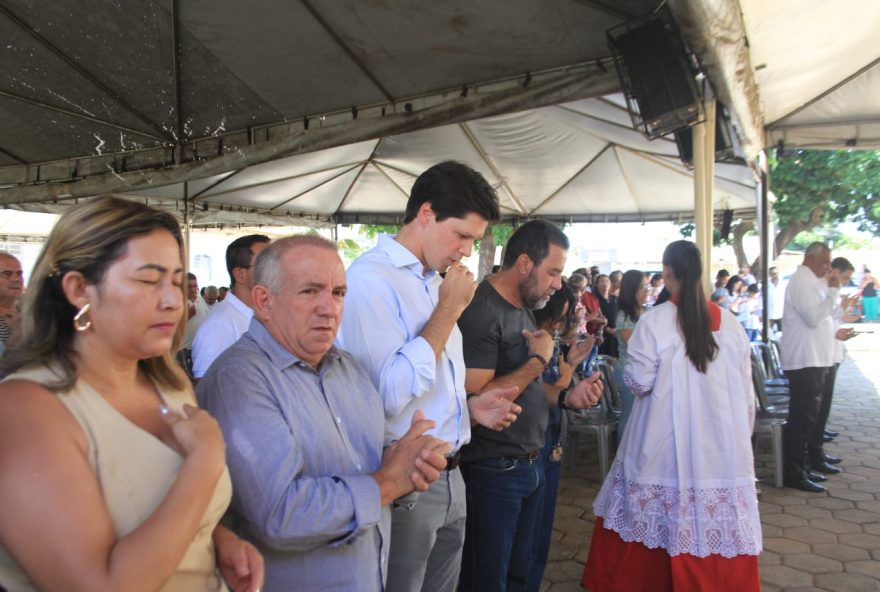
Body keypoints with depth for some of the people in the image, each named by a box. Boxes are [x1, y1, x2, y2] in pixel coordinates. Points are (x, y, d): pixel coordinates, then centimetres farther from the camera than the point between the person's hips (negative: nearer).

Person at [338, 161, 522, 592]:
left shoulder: (432, 280, 11)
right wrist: (449, 307, -20)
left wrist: (469, 406, 2)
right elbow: (389, 393, -27)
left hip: (451, 476, 8)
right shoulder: (371, 277, -18)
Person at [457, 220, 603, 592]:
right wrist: (539, 359, -19)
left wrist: (567, 397, 1)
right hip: (494, 472, -9)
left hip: (531, 463, 9)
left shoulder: (524, 308, 11)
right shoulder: (481, 312, -20)